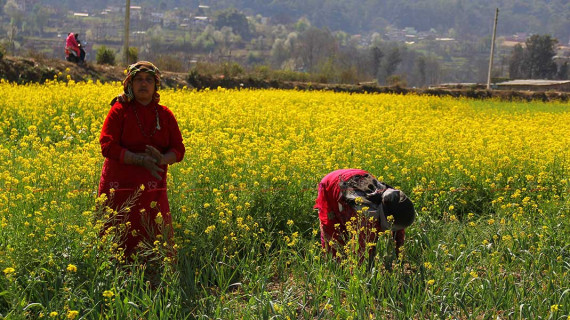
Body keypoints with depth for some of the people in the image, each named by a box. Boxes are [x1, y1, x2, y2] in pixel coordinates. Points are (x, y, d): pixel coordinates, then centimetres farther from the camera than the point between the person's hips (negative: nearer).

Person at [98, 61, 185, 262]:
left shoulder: (165, 115, 8)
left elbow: (178, 150, 7)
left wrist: (161, 159, -16)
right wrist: (140, 159, -21)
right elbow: (108, 147, -10)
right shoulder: (119, 110, -2)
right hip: (121, 187, -3)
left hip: (153, 188, 3)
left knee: (156, 238, 2)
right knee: (120, 238, 0)